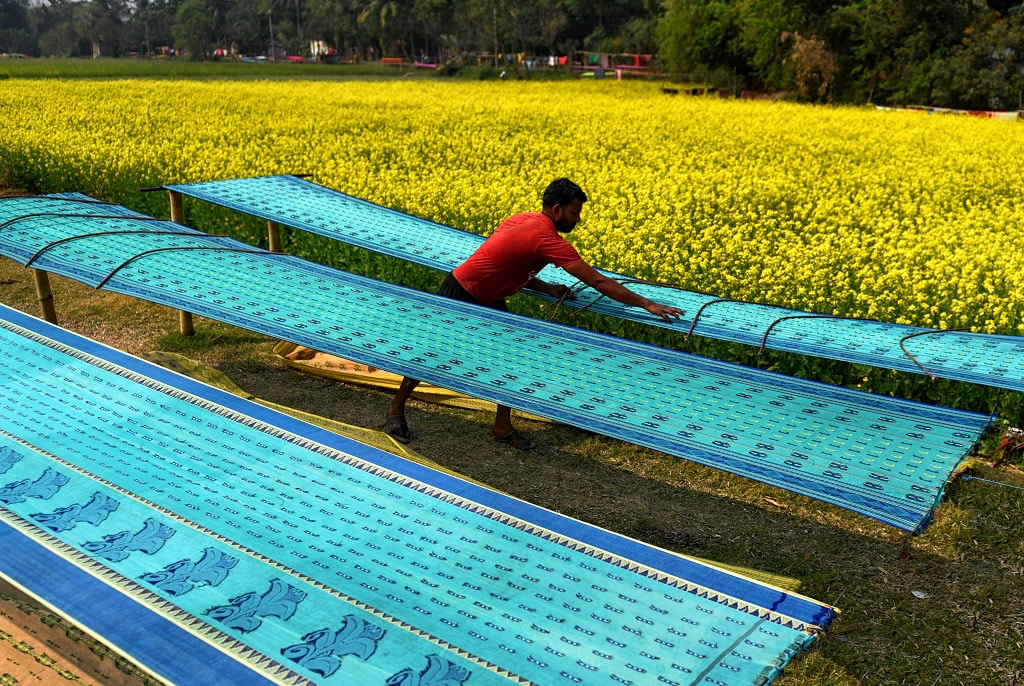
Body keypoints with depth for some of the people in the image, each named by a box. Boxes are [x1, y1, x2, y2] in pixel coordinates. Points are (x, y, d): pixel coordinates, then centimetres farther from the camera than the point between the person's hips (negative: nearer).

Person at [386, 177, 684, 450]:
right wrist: (647, 304, -23)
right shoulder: (548, 239, -26)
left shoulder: (523, 219, 0)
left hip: (487, 299, 9)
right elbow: (597, 282, -27)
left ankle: (503, 427, 16)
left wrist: (547, 288, 2)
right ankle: (396, 410, 29)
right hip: (459, 297, -9)